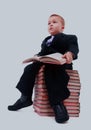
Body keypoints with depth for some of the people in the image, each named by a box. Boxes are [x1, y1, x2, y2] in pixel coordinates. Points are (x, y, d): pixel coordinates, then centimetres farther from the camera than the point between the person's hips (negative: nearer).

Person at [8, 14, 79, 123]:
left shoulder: (69, 37, 8)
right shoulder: (46, 40, 30)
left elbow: (73, 47, -12)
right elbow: (42, 52, 27)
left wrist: (70, 53, -35)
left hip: (60, 64, -7)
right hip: (45, 62, 7)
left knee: (50, 70, -39)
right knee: (30, 68, -15)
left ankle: (57, 104, -39)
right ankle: (25, 98, -8)